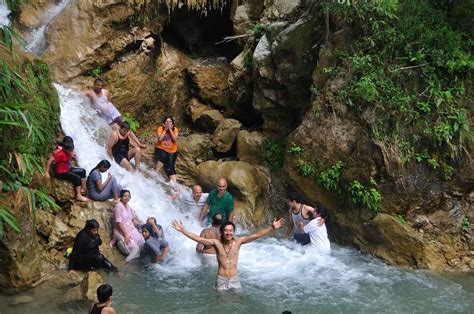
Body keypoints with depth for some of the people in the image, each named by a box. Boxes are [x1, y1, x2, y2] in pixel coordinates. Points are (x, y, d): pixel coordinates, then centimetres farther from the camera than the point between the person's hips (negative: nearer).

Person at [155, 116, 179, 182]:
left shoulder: (175, 129, -2)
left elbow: (175, 139, -17)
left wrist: (170, 130, -19)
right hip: (161, 148, -2)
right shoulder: (161, 128, -7)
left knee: (170, 167, -6)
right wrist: (165, 130, -19)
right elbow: (160, 138, -21)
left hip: (172, 150, 2)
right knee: (163, 157, -33)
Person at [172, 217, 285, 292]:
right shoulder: (216, 243, -12)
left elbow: (256, 235, -15)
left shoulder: (238, 242, -10)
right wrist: (183, 230, -26)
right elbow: (198, 238, -17)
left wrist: (272, 227, -23)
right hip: (221, 280, -1)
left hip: (234, 279, 1)